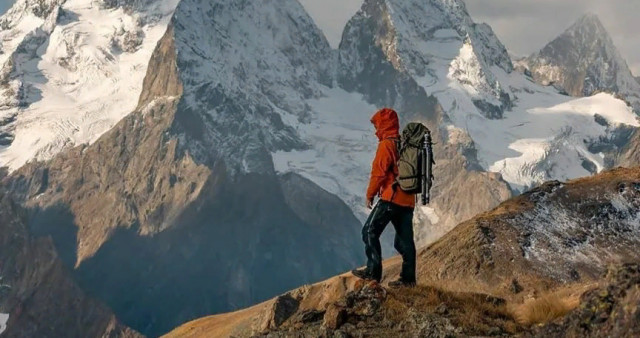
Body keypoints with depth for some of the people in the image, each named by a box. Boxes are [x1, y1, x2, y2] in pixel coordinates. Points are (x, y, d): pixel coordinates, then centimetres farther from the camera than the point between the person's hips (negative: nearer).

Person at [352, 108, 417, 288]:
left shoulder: (386, 145, -8)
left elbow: (378, 173, -11)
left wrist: (370, 195, -1)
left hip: (391, 197, -8)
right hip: (408, 200, 8)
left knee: (370, 231, -2)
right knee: (404, 238, 10)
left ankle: (373, 271, -7)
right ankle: (408, 277, 9)